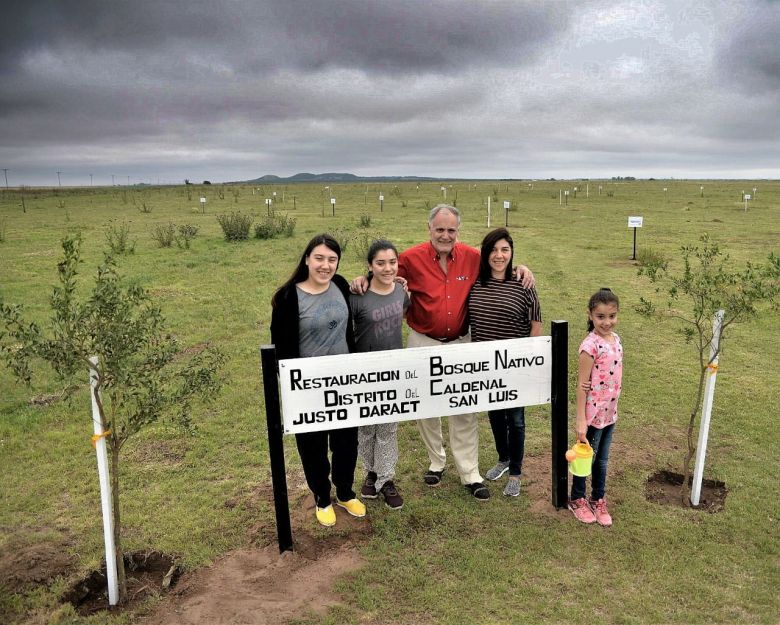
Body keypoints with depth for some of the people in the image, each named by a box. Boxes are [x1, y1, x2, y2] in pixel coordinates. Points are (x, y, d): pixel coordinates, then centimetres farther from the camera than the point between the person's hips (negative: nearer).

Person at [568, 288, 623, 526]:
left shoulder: (616, 339, 1)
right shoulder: (590, 345, -20)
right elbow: (581, 385, -18)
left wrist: (613, 407, 6)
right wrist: (580, 421, -18)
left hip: (610, 412, 6)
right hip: (593, 413, -6)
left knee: (602, 460, 19)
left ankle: (598, 500, 36)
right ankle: (577, 500, 31)